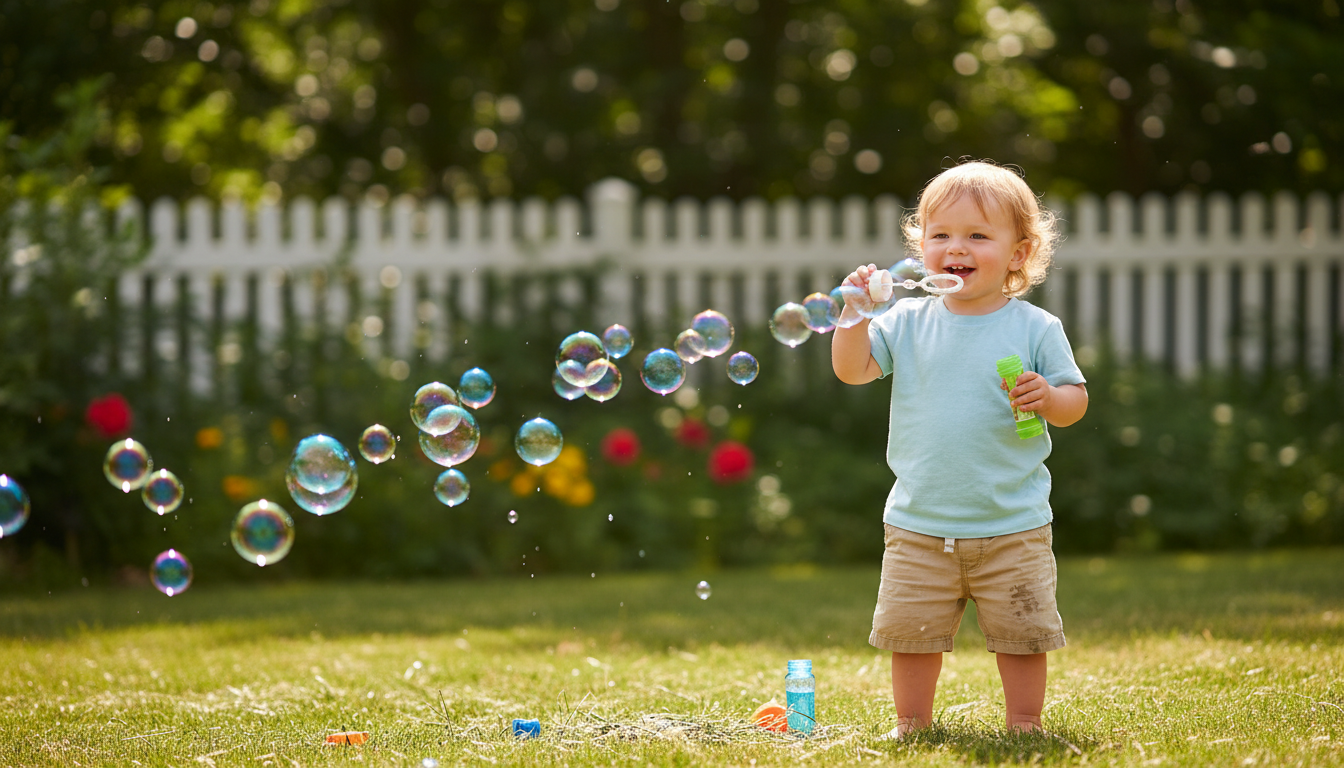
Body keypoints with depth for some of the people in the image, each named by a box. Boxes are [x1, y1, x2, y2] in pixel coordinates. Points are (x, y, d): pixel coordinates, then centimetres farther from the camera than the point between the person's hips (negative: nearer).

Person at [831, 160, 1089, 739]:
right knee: (910, 631, 8)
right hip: (919, 525, 2)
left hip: (1012, 528, -2)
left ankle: (1025, 726, 18)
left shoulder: (1035, 328, -3)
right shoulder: (908, 322, 2)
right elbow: (851, 369, -2)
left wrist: (1048, 398, -22)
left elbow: (1075, 404, 0)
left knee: (1020, 633, 4)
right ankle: (912, 727, 22)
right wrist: (855, 310, -15)